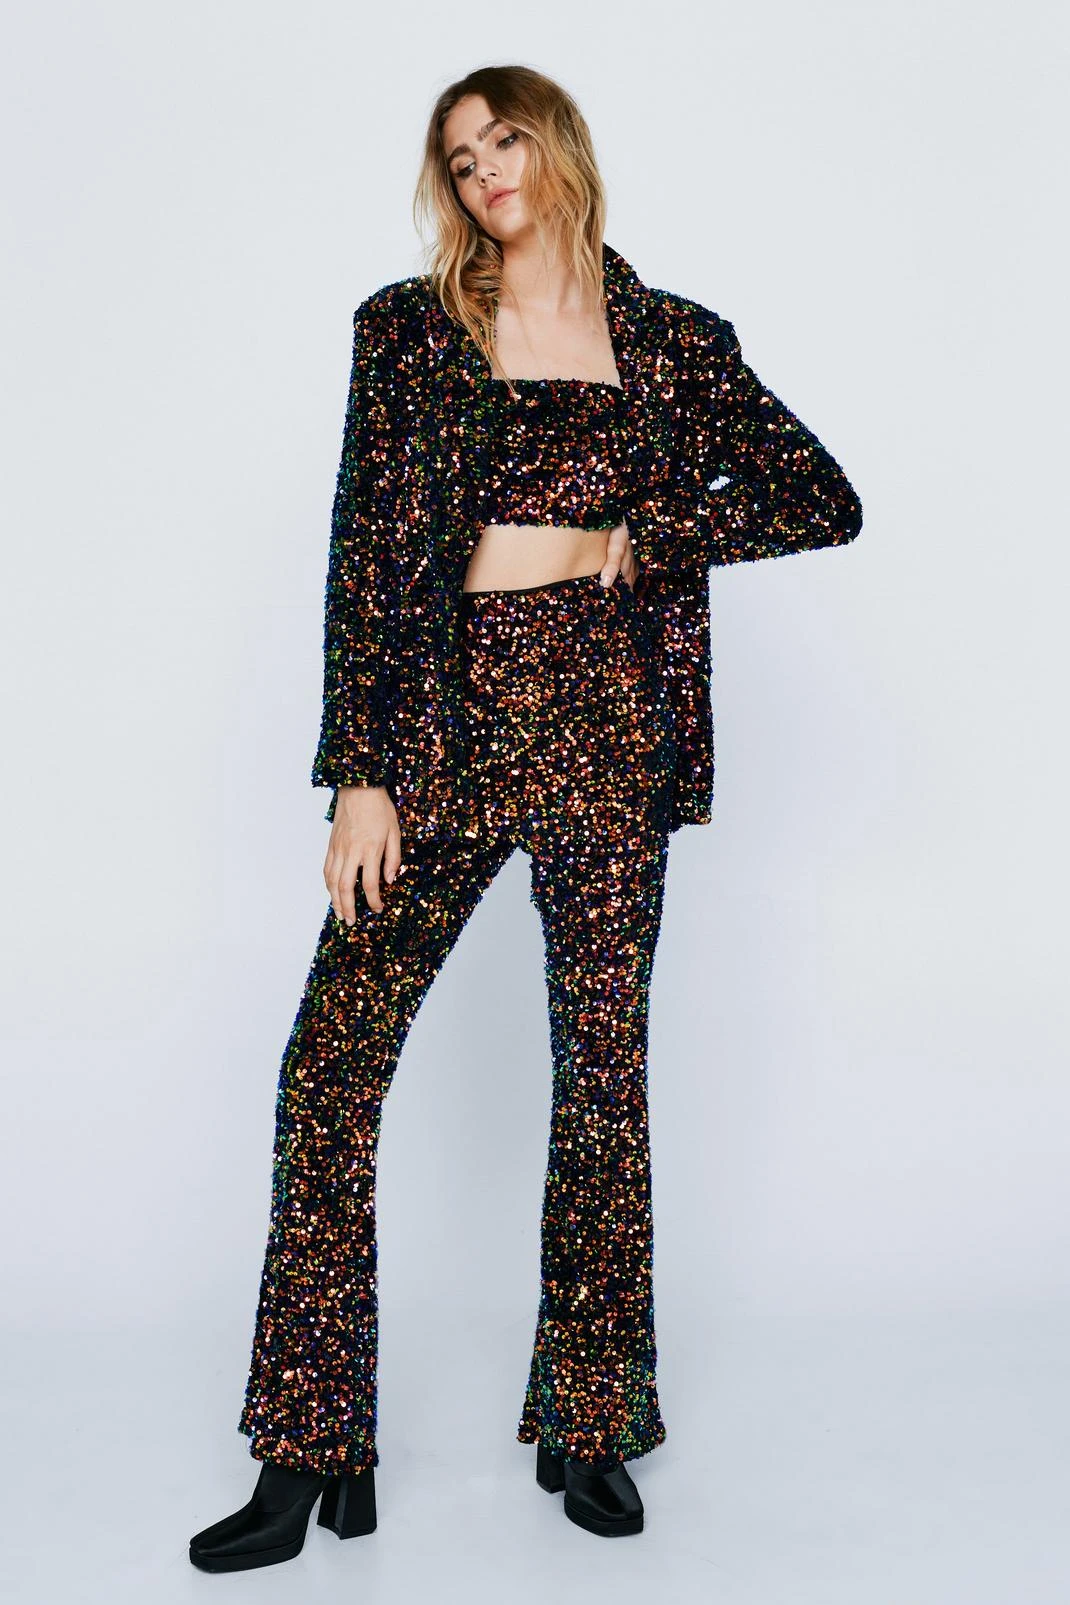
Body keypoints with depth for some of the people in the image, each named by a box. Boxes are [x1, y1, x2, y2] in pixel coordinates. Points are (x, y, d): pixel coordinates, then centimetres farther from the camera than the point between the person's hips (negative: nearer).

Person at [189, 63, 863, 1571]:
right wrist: (361, 773, -7)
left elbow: (826, 498, 9)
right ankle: (309, 1460, 6)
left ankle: (590, 1425, 22)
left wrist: (644, 539, -3)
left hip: (606, 729, 1)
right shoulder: (408, 328, 8)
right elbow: (367, 553, 1)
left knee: (604, 1075, 4)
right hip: (447, 722, 0)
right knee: (333, 1065, -7)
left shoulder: (673, 342, 10)